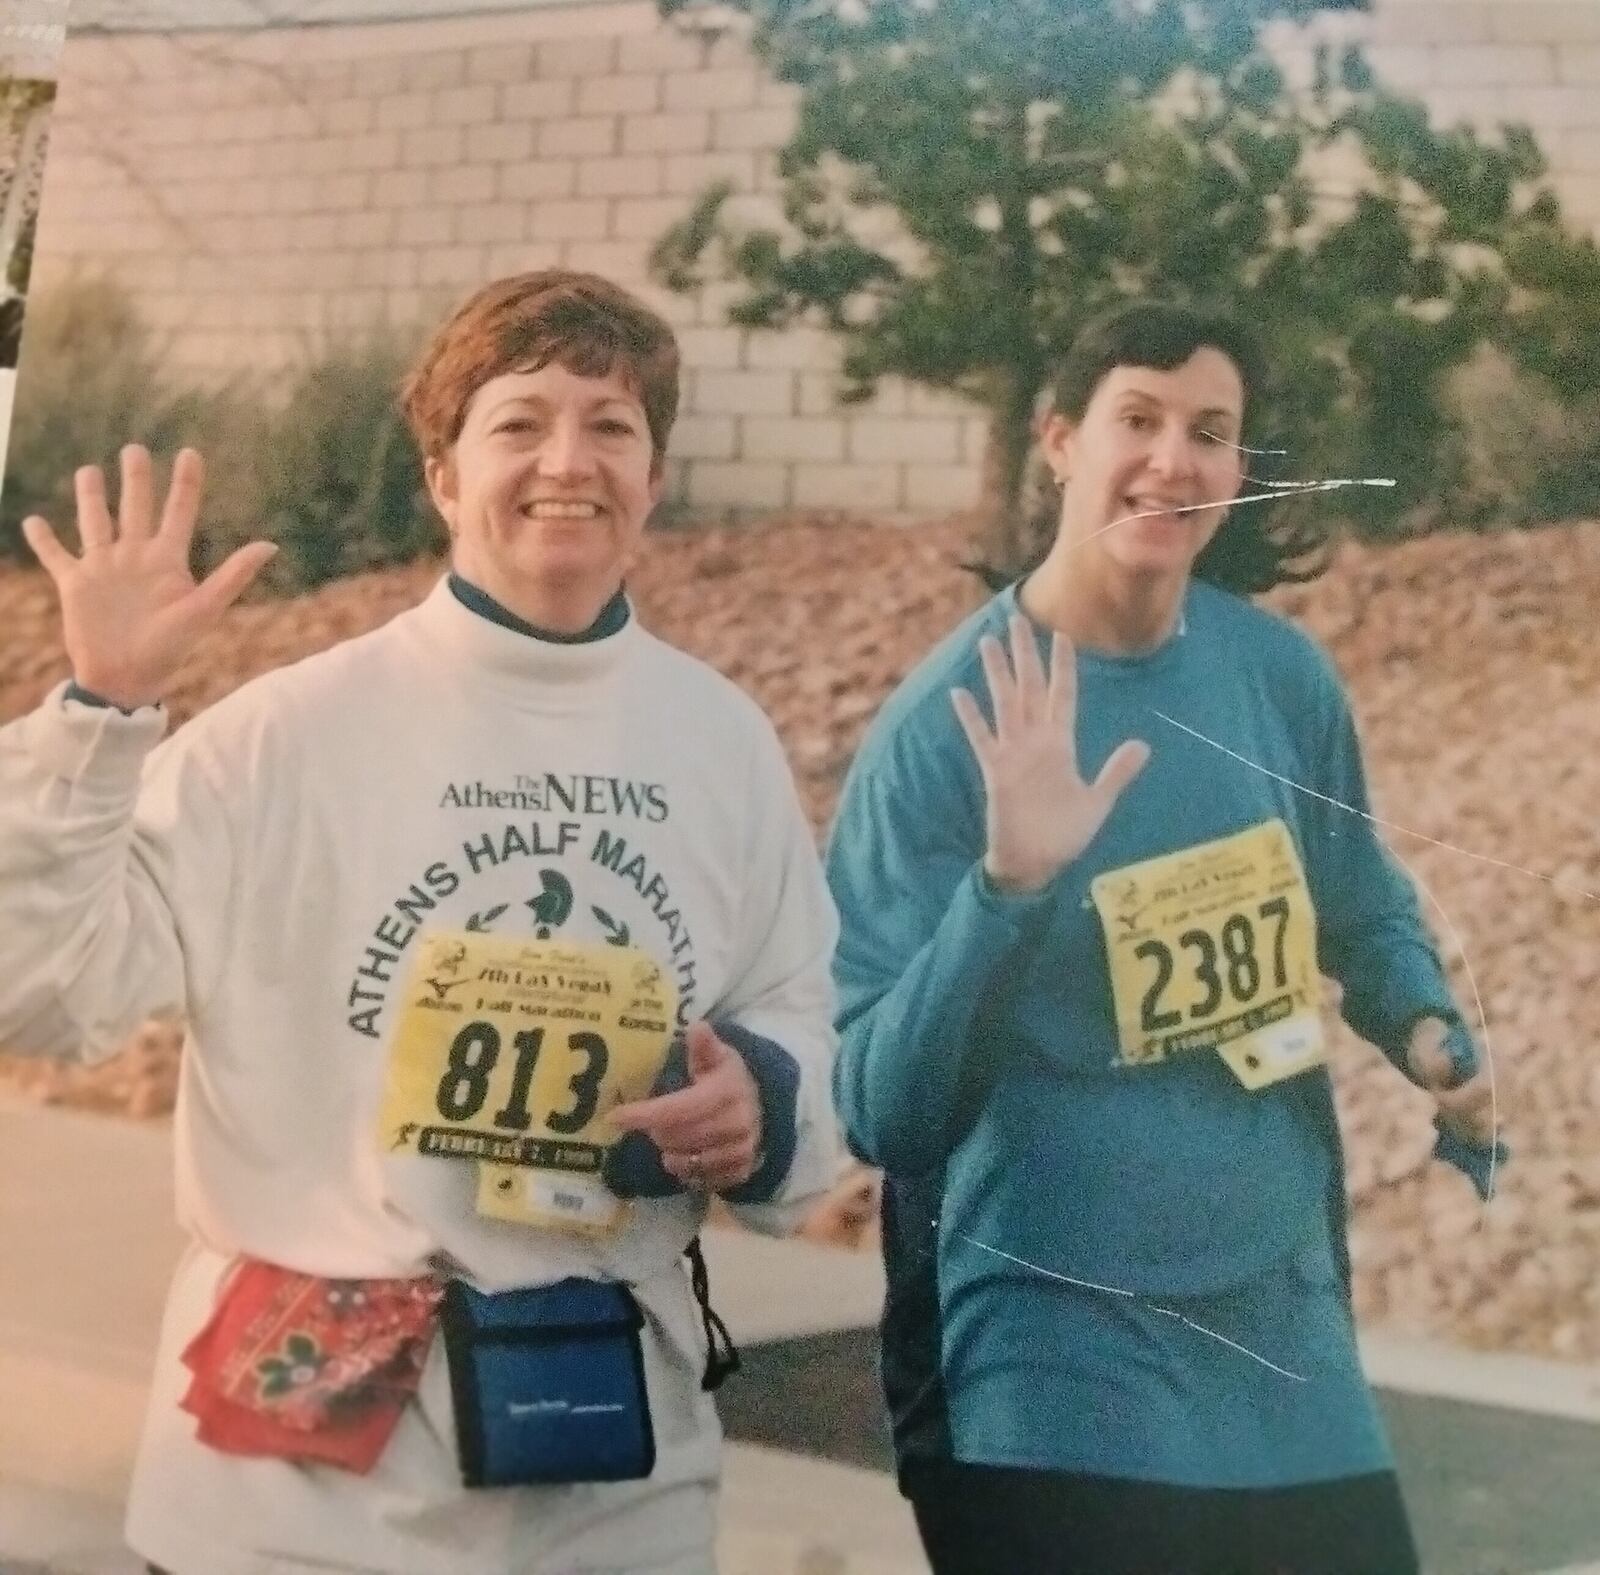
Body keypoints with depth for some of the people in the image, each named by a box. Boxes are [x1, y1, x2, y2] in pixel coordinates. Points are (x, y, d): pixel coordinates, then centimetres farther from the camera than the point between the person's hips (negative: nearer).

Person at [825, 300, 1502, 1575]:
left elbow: (1367, 916, 15)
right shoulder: (951, 725, -14)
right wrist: (1007, 884, -30)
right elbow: (879, 1108, -17)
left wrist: (1431, 1035, -5)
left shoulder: (1284, 676, -2)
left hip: (1288, 1347, 5)